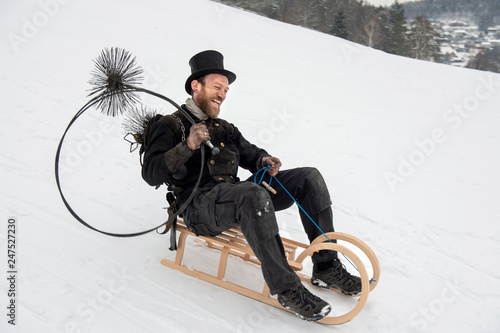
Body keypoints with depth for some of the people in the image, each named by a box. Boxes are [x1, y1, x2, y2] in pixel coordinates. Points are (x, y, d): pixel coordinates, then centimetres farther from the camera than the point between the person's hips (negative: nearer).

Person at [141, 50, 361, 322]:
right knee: (253, 194, -39)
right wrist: (188, 147, -21)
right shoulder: (169, 126, 6)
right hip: (200, 206, -7)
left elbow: (250, 153, 27)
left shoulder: (225, 129, 26)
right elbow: (151, 174, -7)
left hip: (237, 196, 7)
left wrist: (264, 161, 2)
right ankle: (286, 289, -30)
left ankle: (326, 267, -7)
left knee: (309, 177, -7)